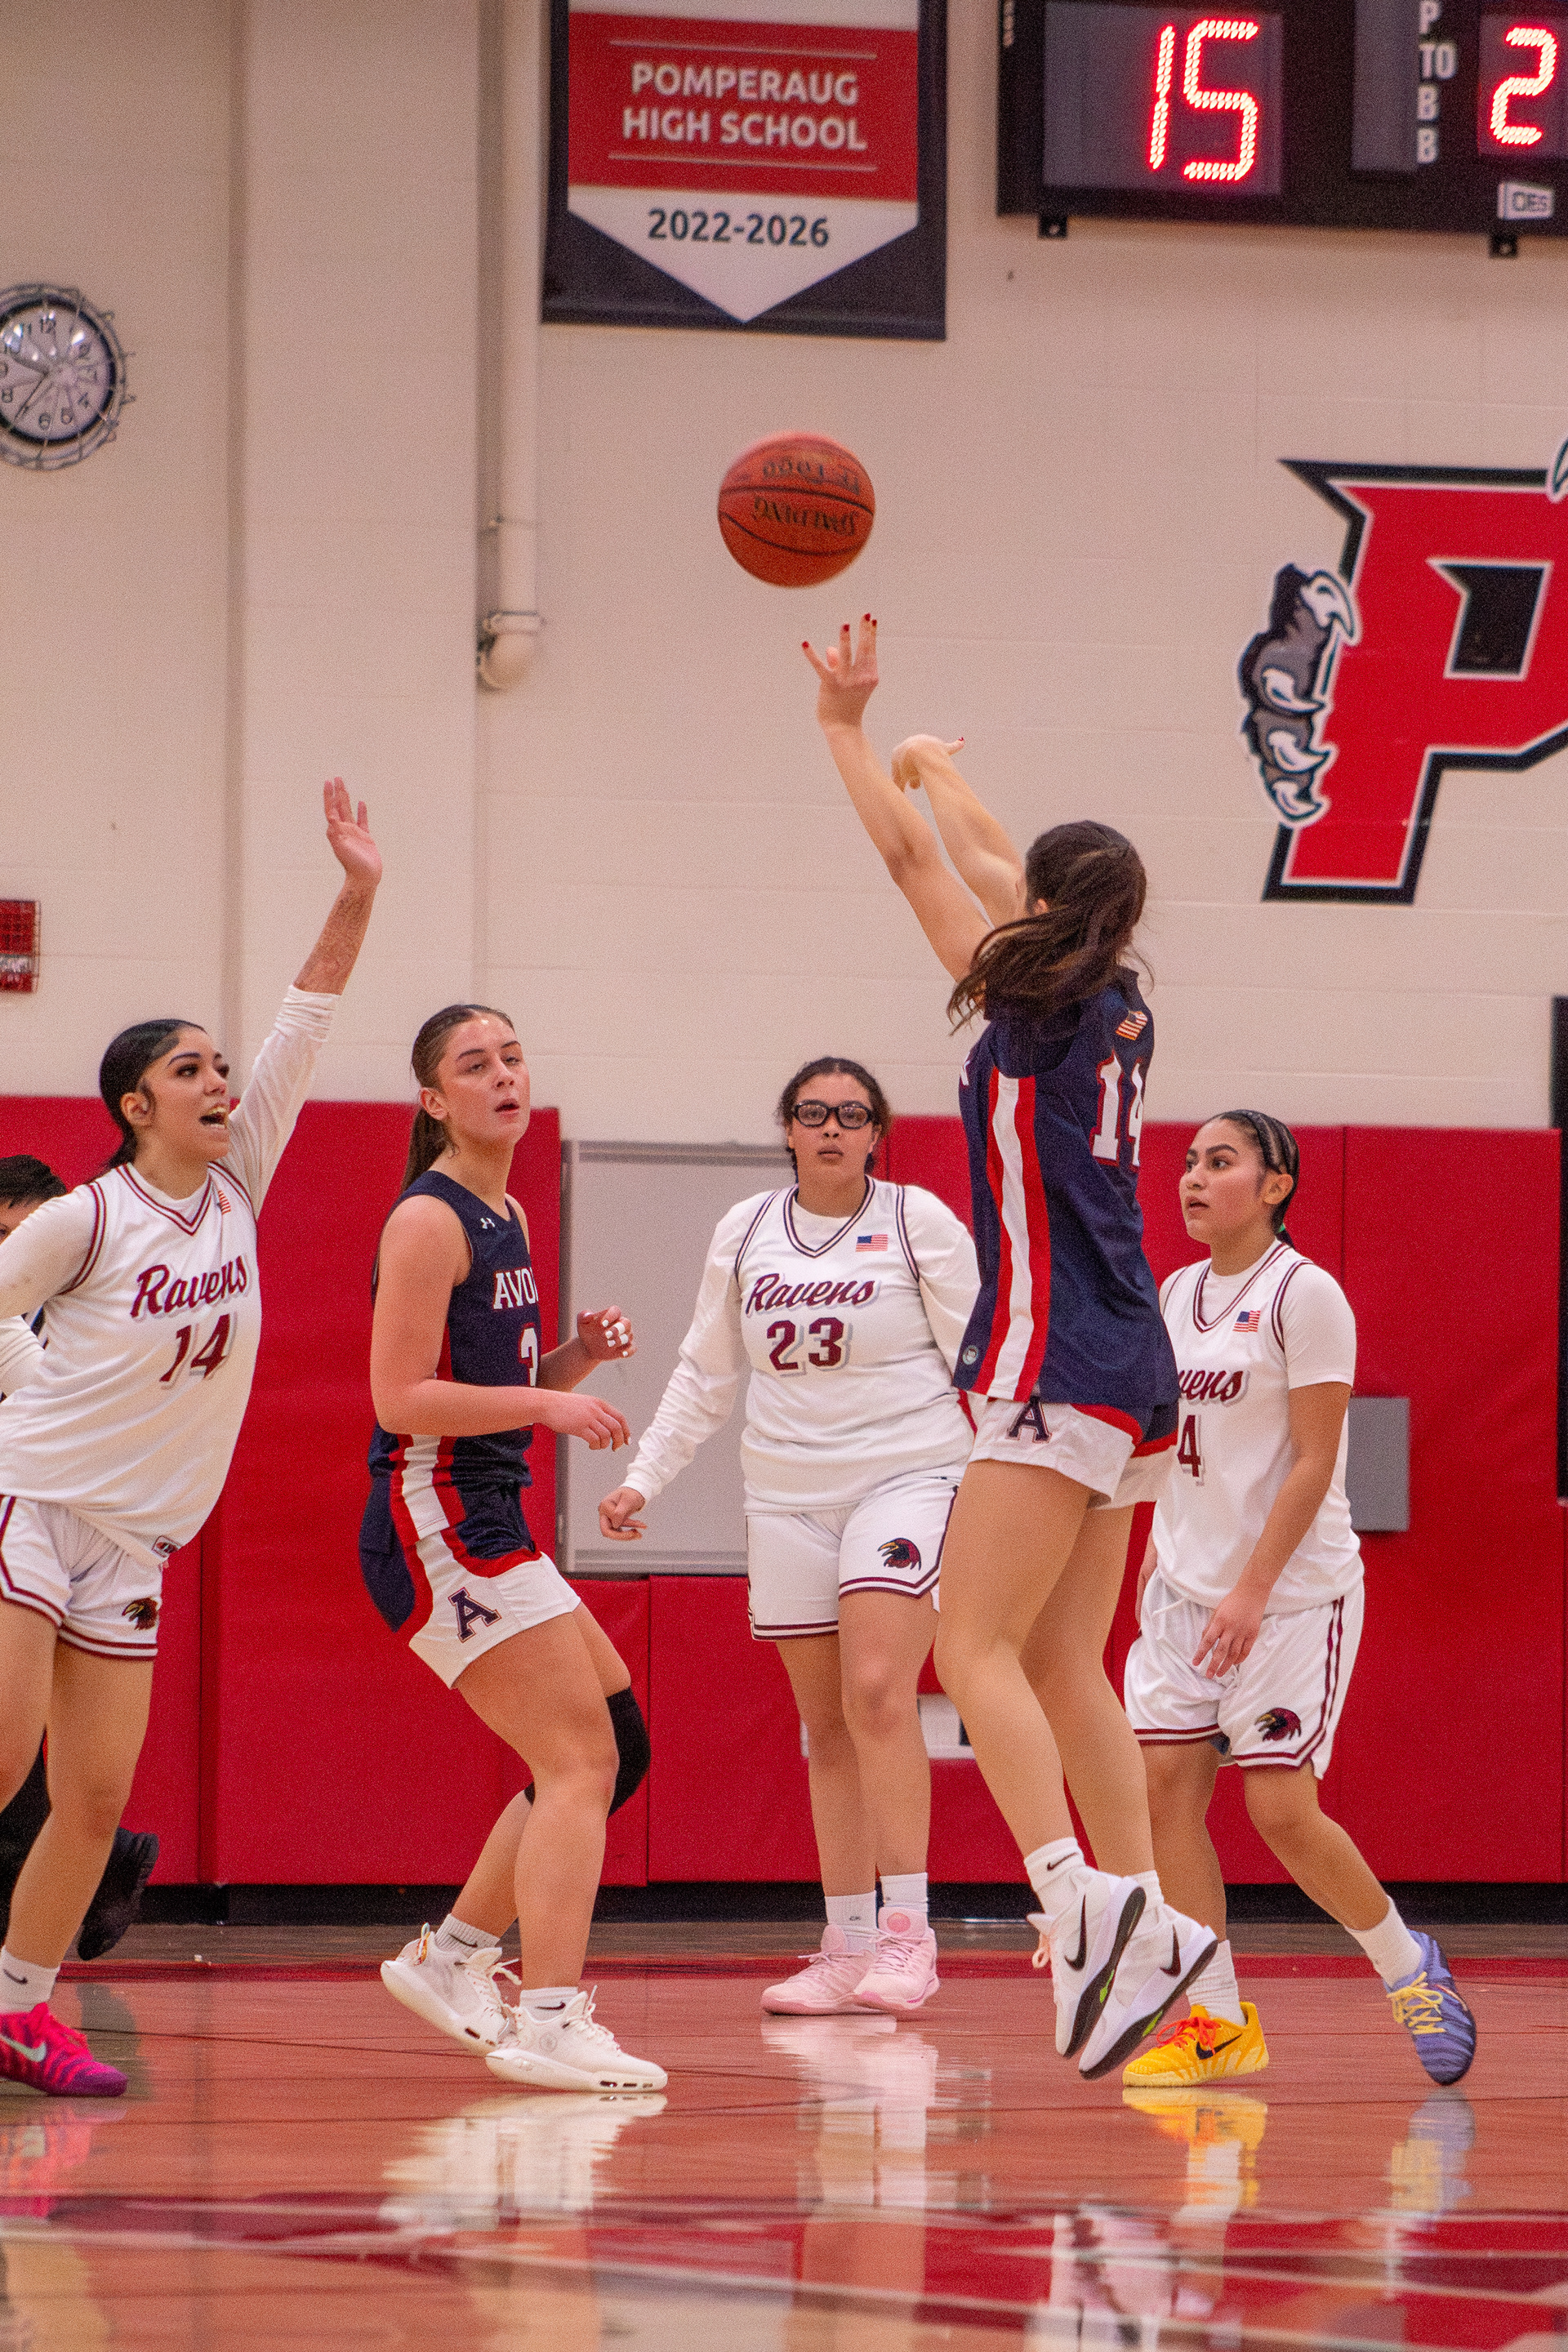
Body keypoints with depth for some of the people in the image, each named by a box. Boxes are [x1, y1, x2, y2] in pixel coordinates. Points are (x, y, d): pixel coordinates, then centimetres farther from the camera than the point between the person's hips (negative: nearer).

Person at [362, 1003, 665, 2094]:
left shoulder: (507, 1217, 16)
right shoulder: (429, 1220, -12)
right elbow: (402, 1399, -17)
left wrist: (582, 1356, 4)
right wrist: (547, 1405, -21)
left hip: (488, 1527, 10)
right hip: (435, 1524, -10)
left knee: (620, 1742, 13)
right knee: (581, 1761, -14)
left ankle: (455, 1955, 20)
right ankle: (550, 2020, -19)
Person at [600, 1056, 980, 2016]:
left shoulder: (920, 1222, -2)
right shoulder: (746, 1233, 10)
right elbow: (705, 1378, 17)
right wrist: (643, 1477, 11)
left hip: (905, 1477, -5)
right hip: (787, 1496, 5)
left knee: (877, 1692, -20)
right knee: (827, 1726, 5)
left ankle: (907, 1931, -21)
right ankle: (847, 1948, 9)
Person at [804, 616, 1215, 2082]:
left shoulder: (1032, 1011, -8)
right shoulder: (1119, 1014, 11)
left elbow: (915, 860, 0)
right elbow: (992, 868, 27)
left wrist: (846, 732, 12)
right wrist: (936, 764, 38)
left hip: (1056, 1365, -8)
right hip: (1127, 1368, 8)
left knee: (976, 1647, -10)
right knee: (1063, 1664, 10)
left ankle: (1075, 1897, -26)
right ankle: (1139, 1922, 6)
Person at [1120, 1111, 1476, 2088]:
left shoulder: (1305, 1294, -11)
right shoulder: (1177, 1295, 10)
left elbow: (1314, 1461, -14)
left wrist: (1253, 1589, -19)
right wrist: (1160, 1554, 15)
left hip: (1295, 1592, -7)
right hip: (1186, 1591, 7)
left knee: (1282, 1808, -10)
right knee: (1165, 1786, -6)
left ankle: (1408, 1963, 14)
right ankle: (1218, 2020, 1)